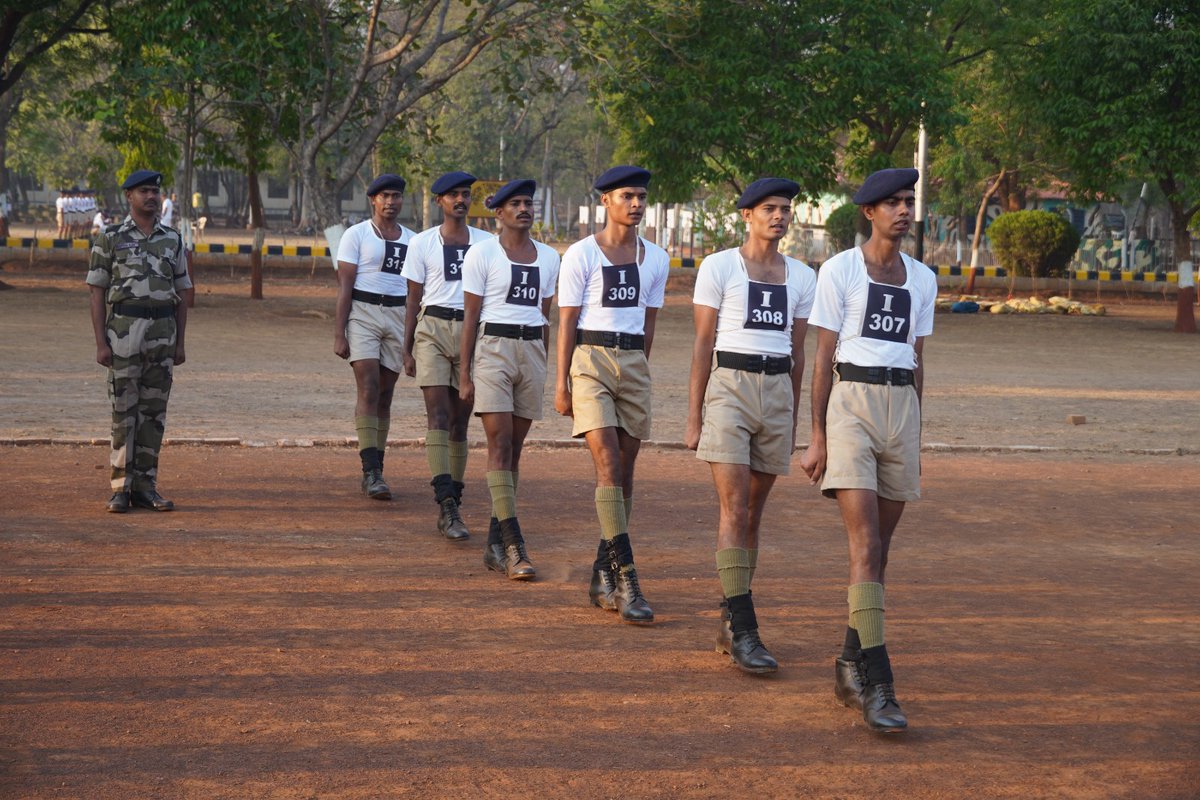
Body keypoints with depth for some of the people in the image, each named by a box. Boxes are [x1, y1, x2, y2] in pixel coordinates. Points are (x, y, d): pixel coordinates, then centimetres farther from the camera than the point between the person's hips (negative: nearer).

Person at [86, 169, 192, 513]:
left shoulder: (172, 240, 11)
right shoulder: (111, 238, 1)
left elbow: (182, 294, 14)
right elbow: (97, 292, -1)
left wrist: (179, 343, 8)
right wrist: (101, 343, -9)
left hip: (163, 331, 3)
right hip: (124, 330, -3)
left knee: (154, 411, 5)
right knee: (124, 410, -1)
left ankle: (145, 487, 11)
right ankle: (121, 488, 4)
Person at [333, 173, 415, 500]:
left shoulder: (411, 240, 13)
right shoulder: (356, 235, 0)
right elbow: (344, 287, -5)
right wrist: (339, 335, -12)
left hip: (399, 318, 4)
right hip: (363, 315, -4)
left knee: (385, 395, 6)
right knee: (369, 389, -15)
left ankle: (374, 473, 14)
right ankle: (371, 471, -18)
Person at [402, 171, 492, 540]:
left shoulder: (486, 243, 10)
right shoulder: (422, 243, 6)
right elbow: (413, 299, 7)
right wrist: (407, 350, 3)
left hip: (473, 331, 2)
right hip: (433, 330, -2)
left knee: (459, 423, 5)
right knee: (438, 416, -14)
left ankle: (450, 506, 13)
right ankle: (448, 506, -21)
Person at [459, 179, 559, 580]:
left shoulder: (548, 257, 12)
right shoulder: (482, 254, -2)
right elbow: (470, 316, -2)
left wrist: (544, 368, 17)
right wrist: (465, 375, -6)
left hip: (532, 351, 5)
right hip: (492, 348, -5)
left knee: (514, 450, 6)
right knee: (499, 446, -12)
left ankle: (495, 546, 13)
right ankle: (514, 546, -15)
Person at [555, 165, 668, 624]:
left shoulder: (655, 259, 11)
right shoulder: (581, 255, -3)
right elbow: (566, 322, -3)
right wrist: (562, 384, -6)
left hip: (633, 364, 5)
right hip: (590, 360, -5)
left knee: (624, 471, 5)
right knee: (609, 466, -14)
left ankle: (602, 576, 17)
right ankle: (626, 581, -17)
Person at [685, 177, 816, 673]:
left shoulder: (802, 277, 12)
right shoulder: (719, 267, 0)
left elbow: (797, 353, 16)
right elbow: (702, 344, -1)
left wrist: (793, 420, 16)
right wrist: (694, 418, -5)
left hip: (777, 393, 5)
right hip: (728, 387, -4)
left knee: (753, 514, 9)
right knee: (735, 510, -12)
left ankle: (729, 624, 19)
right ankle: (743, 632, -13)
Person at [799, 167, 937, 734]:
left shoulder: (922, 280, 13)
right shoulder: (839, 271, -2)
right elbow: (823, 357, -3)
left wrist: (915, 441, 17)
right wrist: (817, 436, -7)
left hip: (902, 409, 5)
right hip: (850, 405, -5)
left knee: (878, 548, 9)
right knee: (866, 546, -14)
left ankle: (850, 666, 23)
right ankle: (878, 687, -18)